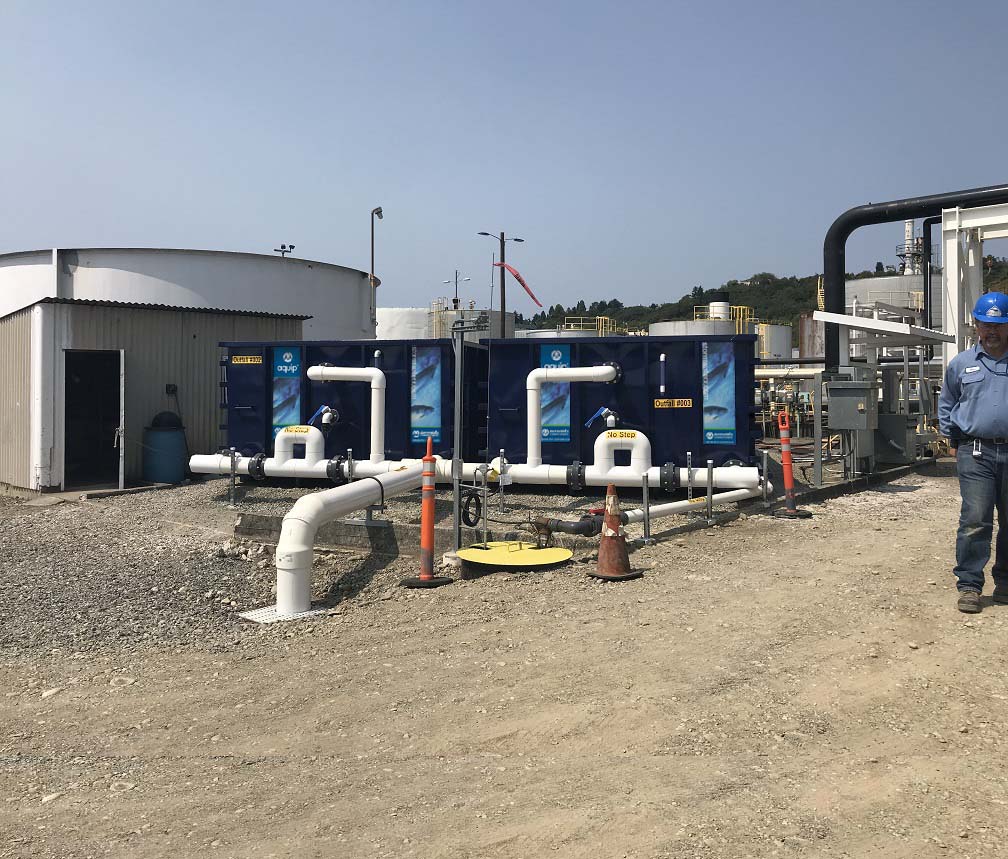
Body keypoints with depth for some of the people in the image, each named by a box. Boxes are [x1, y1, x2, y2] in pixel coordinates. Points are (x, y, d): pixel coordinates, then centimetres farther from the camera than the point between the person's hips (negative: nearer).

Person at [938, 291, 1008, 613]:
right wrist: (955, 442, 14)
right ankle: (969, 585, -2)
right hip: (976, 453, -1)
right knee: (975, 520, -8)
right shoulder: (961, 364, 9)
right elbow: (946, 405, 20)